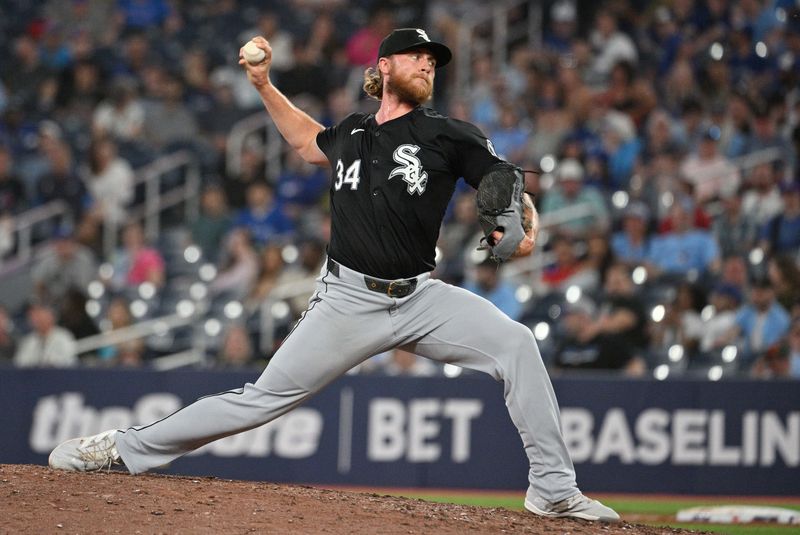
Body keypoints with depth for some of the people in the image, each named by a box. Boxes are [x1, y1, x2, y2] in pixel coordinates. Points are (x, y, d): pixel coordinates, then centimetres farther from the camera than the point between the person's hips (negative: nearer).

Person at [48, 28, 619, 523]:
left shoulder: (448, 135, 1)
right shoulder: (352, 133, 10)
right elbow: (308, 140, 34)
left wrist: (522, 224, -29)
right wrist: (263, 84, 26)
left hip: (419, 297, -1)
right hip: (348, 299, 1)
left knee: (517, 343, -22)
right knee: (264, 397, -3)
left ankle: (554, 490, -16)